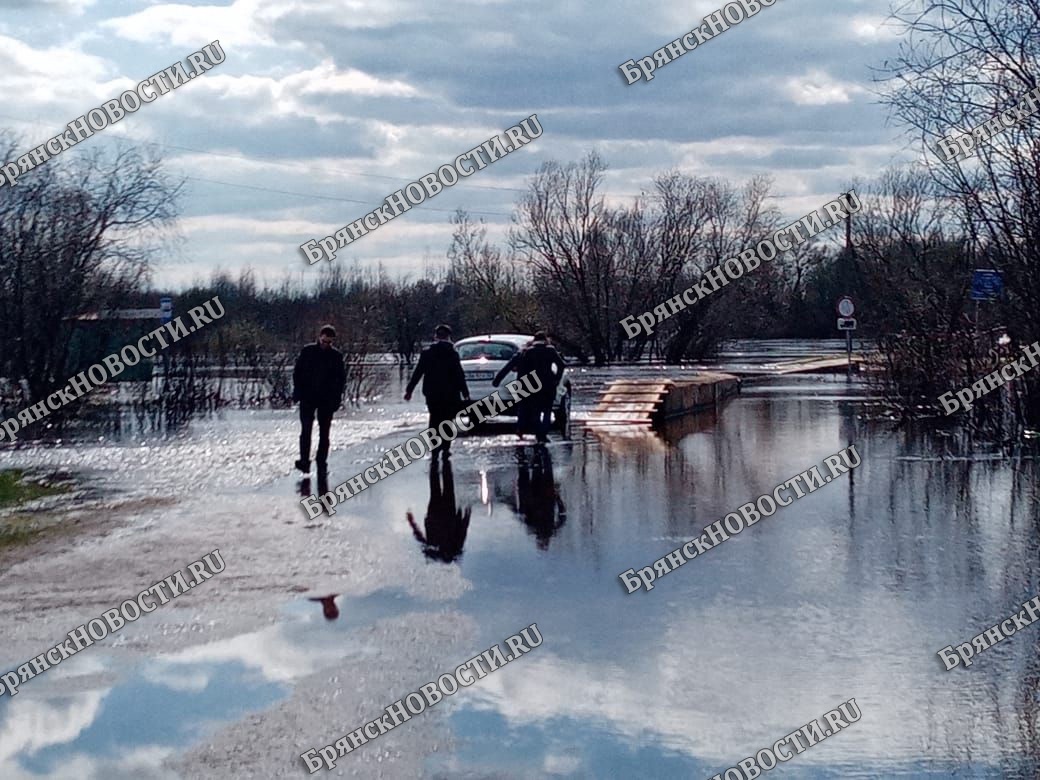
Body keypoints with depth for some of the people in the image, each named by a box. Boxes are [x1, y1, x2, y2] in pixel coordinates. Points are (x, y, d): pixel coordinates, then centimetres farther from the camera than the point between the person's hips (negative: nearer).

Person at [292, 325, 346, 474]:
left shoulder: (336, 355, 3)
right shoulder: (307, 351, 1)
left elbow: (341, 378, 7)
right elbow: (297, 372, 4)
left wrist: (337, 397, -2)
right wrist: (298, 391, -5)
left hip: (327, 399, 1)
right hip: (308, 397, -1)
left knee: (324, 432, 4)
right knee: (306, 429, -8)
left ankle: (322, 462, 9)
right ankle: (304, 460, -6)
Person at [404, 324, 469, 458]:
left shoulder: (426, 353, -1)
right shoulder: (452, 354, -7)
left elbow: (417, 373, -1)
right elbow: (460, 375, -8)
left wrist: (409, 390, 5)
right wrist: (465, 393, -2)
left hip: (432, 394, 2)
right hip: (450, 395, -2)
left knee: (434, 420, 11)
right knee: (447, 420, 9)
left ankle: (435, 448, 3)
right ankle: (445, 447, 2)